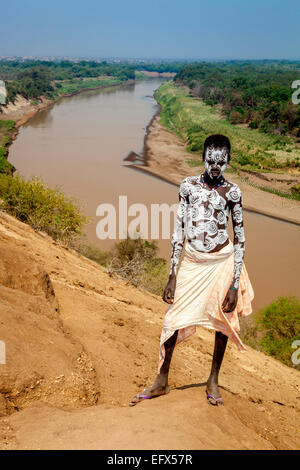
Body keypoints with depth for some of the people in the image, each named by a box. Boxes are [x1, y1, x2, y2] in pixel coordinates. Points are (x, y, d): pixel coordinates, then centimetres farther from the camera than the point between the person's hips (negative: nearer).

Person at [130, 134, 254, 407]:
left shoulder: (232, 191, -4)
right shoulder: (188, 185, 0)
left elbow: (240, 238, -3)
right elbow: (179, 231, 1)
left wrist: (235, 284, -8)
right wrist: (172, 277, -2)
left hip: (223, 262, -1)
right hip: (192, 263, 1)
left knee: (222, 321, 9)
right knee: (173, 319, 2)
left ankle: (213, 381, 29)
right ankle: (162, 381, 20)